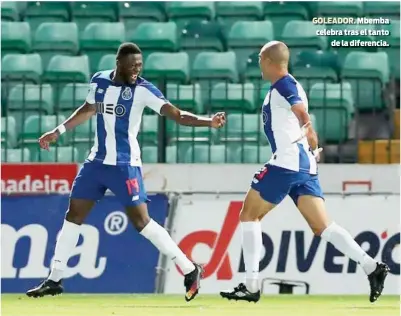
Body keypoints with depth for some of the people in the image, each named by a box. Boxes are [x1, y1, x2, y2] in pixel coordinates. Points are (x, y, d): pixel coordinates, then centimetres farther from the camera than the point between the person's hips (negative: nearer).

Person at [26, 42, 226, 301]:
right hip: (97, 161, 6)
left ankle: (190, 270, -4)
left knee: (141, 221, -11)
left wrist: (208, 122, -35)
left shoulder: (143, 90, -13)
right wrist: (58, 132, 23)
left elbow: (177, 115, -20)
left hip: (125, 165, -6)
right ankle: (55, 280, 17)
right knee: (73, 216, 8)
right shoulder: (99, 81, 2)